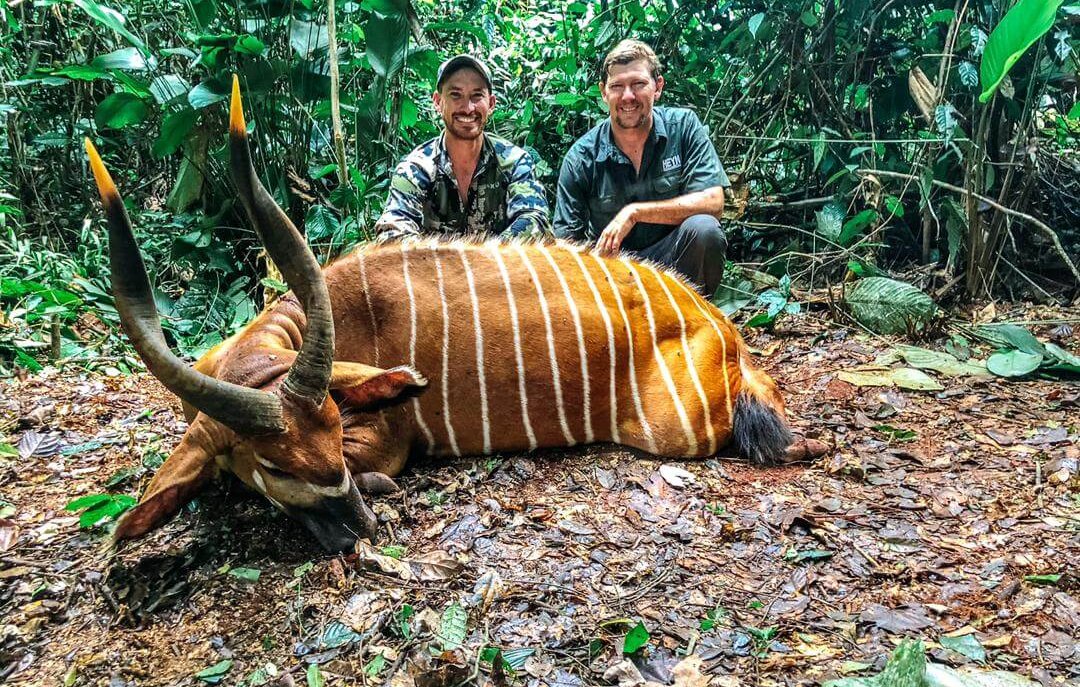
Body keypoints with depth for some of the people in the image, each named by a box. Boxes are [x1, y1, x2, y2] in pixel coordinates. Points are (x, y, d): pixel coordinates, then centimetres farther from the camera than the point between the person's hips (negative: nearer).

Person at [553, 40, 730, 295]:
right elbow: (567, 241, -3)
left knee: (703, 228, -30)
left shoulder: (684, 126, -3)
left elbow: (713, 203, -14)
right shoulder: (581, 158, -5)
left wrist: (634, 212, -20)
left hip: (670, 260, 1)